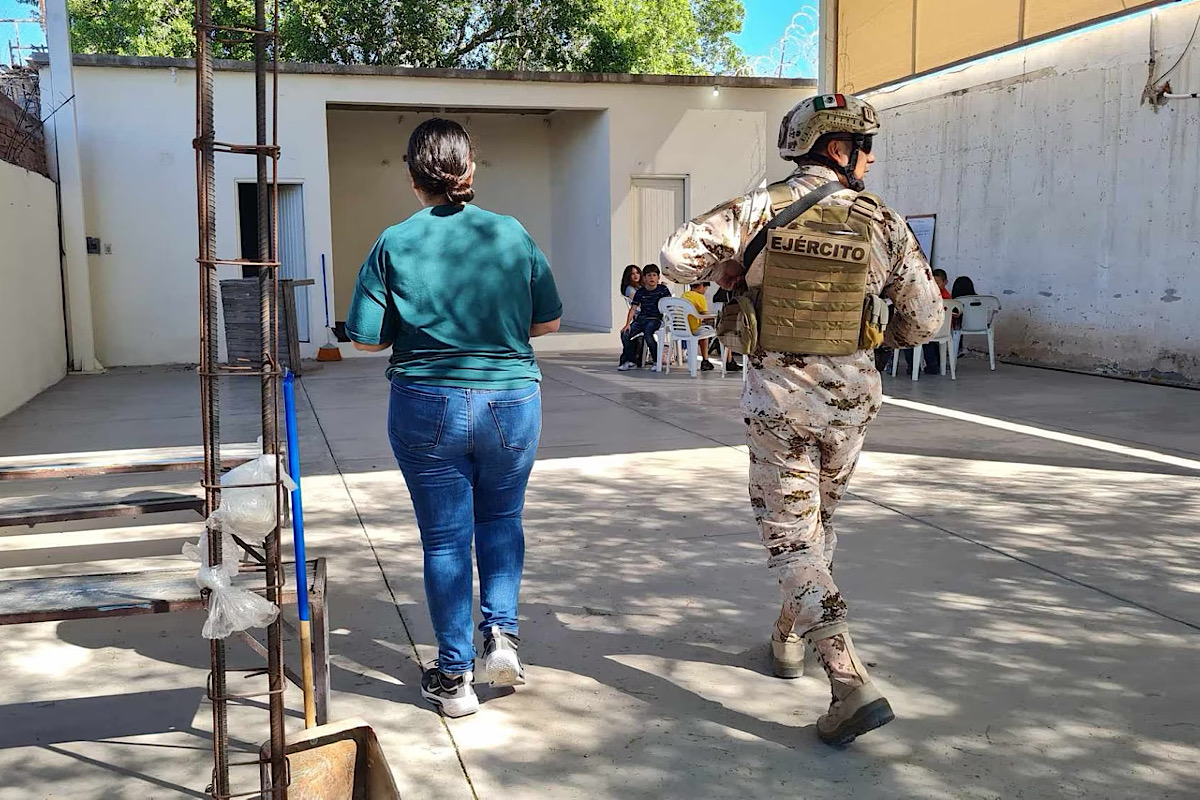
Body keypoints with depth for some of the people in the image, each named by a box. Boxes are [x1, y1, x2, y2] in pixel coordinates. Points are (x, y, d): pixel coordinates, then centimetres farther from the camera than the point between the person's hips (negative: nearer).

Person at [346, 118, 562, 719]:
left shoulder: (394, 245, -6)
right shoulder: (512, 235, -2)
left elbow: (366, 338, -6)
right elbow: (548, 321, 5)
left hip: (427, 406, -1)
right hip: (512, 400, 1)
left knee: (444, 537, 10)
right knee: (501, 518, 23)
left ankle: (454, 675, 17)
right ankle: (501, 632, 11)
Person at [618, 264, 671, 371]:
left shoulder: (663, 290, 1)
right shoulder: (640, 292, 6)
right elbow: (633, 308, 5)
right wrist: (627, 324, -6)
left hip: (655, 318, -4)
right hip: (641, 318, 4)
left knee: (647, 332, -34)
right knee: (625, 334, -16)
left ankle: (657, 361, -16)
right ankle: (631, 362, 1)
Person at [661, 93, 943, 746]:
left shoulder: (761, 210, -7)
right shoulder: (882, 223, -2)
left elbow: (676, 258, -11)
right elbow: (924, 318, 2)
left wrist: (730, 274, 8)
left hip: (778, 397, -3)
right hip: (850, 397, 3)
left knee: (792, 538, 1)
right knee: (818, 522, 23)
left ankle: (853, 684, -9)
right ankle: (788, 639, 40)